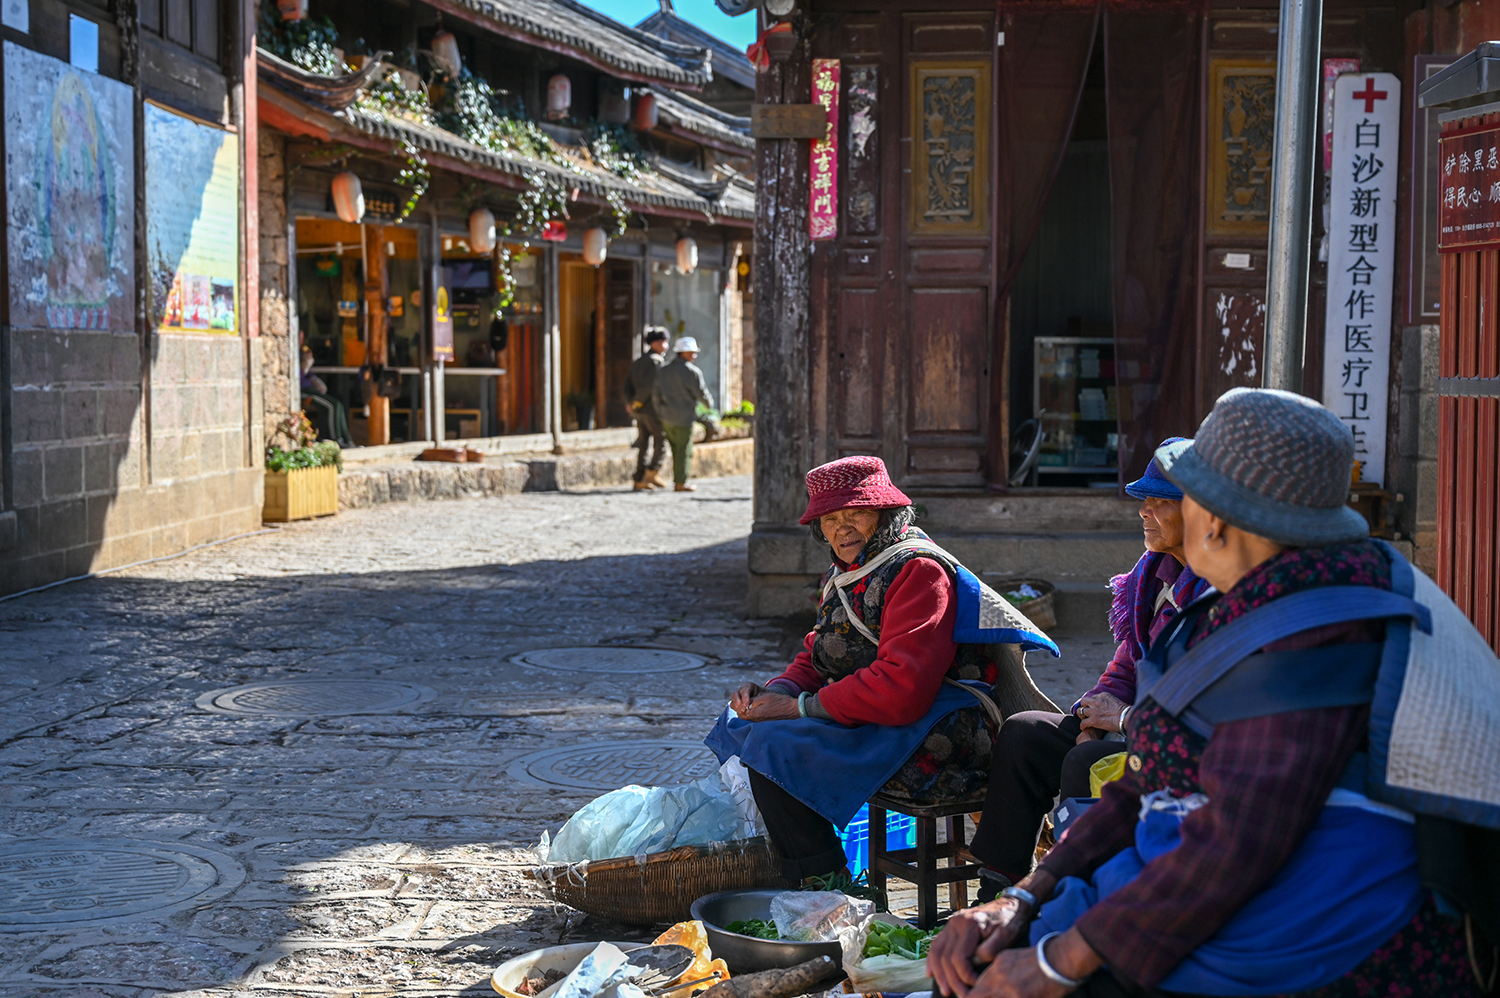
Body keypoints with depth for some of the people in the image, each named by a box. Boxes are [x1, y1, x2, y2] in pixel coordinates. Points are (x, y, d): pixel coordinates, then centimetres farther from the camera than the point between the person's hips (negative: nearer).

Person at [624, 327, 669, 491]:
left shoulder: (638, 361, 16)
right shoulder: (655, 360, -12)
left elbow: (628, 383, 12)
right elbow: (649, 385, -21)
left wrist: (629, 402, 4)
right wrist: (637, 402, -11)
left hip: (639, 411, 8)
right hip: (652, 408, -8)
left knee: (642, 444, 9)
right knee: (661, 441, 1)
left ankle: (639, 481, 9)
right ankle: (651, 474, -3)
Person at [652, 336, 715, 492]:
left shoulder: (663, 371, 9)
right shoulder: (692, 371, -11)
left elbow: (656, 396, 11)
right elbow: (701, 393, -7)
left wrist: (661, 415, 20)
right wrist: (709, 403, 14)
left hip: (667, 417, 6)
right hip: (684, 418, -6)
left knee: (677, 449, 14)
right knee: (684, 450, 0)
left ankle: (676, 480, 14)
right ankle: (680, 483, 2)